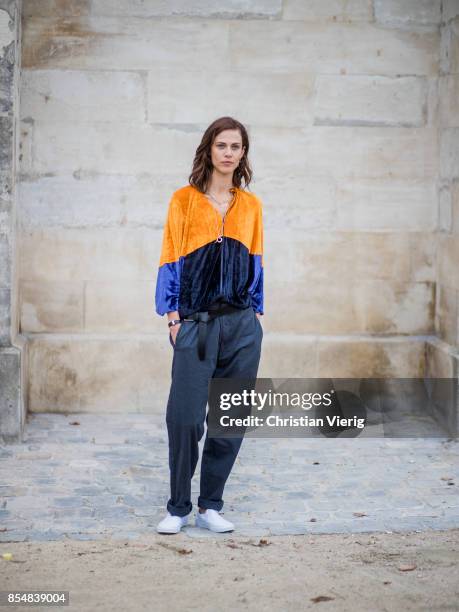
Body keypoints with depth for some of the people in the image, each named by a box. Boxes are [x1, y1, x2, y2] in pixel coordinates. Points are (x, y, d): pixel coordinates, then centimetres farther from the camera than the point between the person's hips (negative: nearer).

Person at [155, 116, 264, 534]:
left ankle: (211, 506, 16)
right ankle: (178, 508, 6)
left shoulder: (251, 205, 11)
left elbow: (256, 262, 15)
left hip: (242, 325, 3)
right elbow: (171, 260, 1)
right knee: (185, 417, -9)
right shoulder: (184, 200, 2)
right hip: (196, 324, -3)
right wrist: (172, 315, -5)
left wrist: (257, 310, 8)